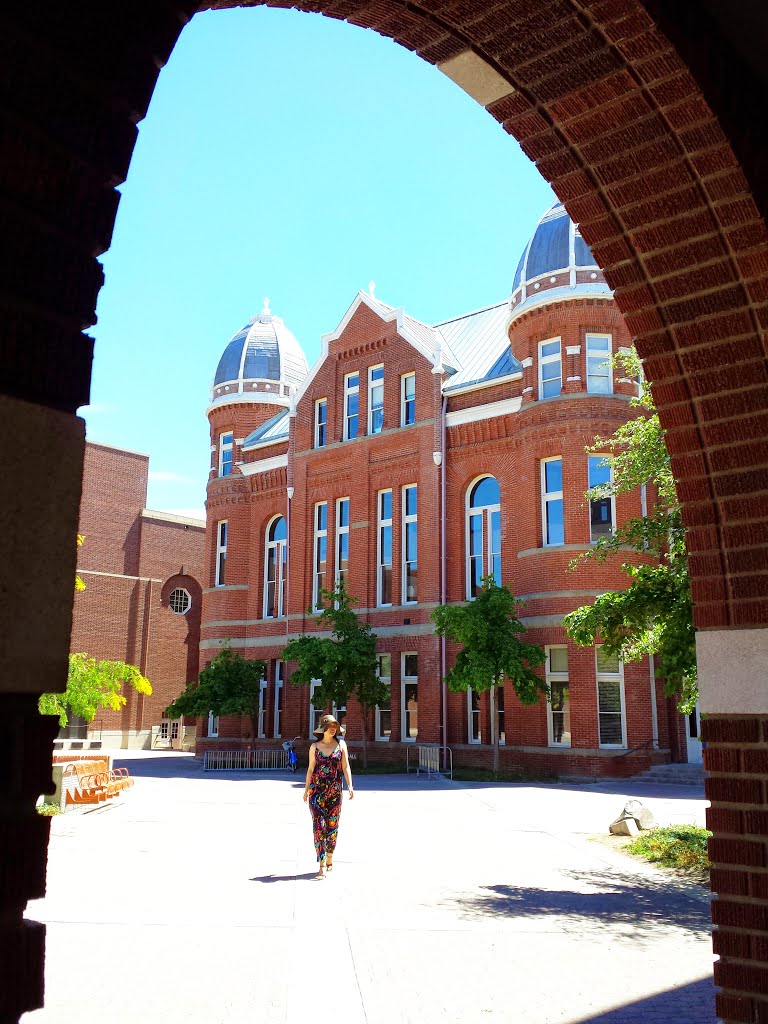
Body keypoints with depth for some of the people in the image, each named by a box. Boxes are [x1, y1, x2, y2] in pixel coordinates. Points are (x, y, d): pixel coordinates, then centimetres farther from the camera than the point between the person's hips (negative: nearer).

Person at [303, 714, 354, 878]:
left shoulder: (341, 744, 4)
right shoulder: (315, 746, 4)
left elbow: (345, 767, 2)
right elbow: (311, 769, 9)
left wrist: (350, 786, -8)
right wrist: (306, 789, 7)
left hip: (335, 790, 1)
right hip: (317, 789, -1)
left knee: (332, 825, 6)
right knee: (318, 825, -7)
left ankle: (329, 860, 22)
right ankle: (322, 865, -9)